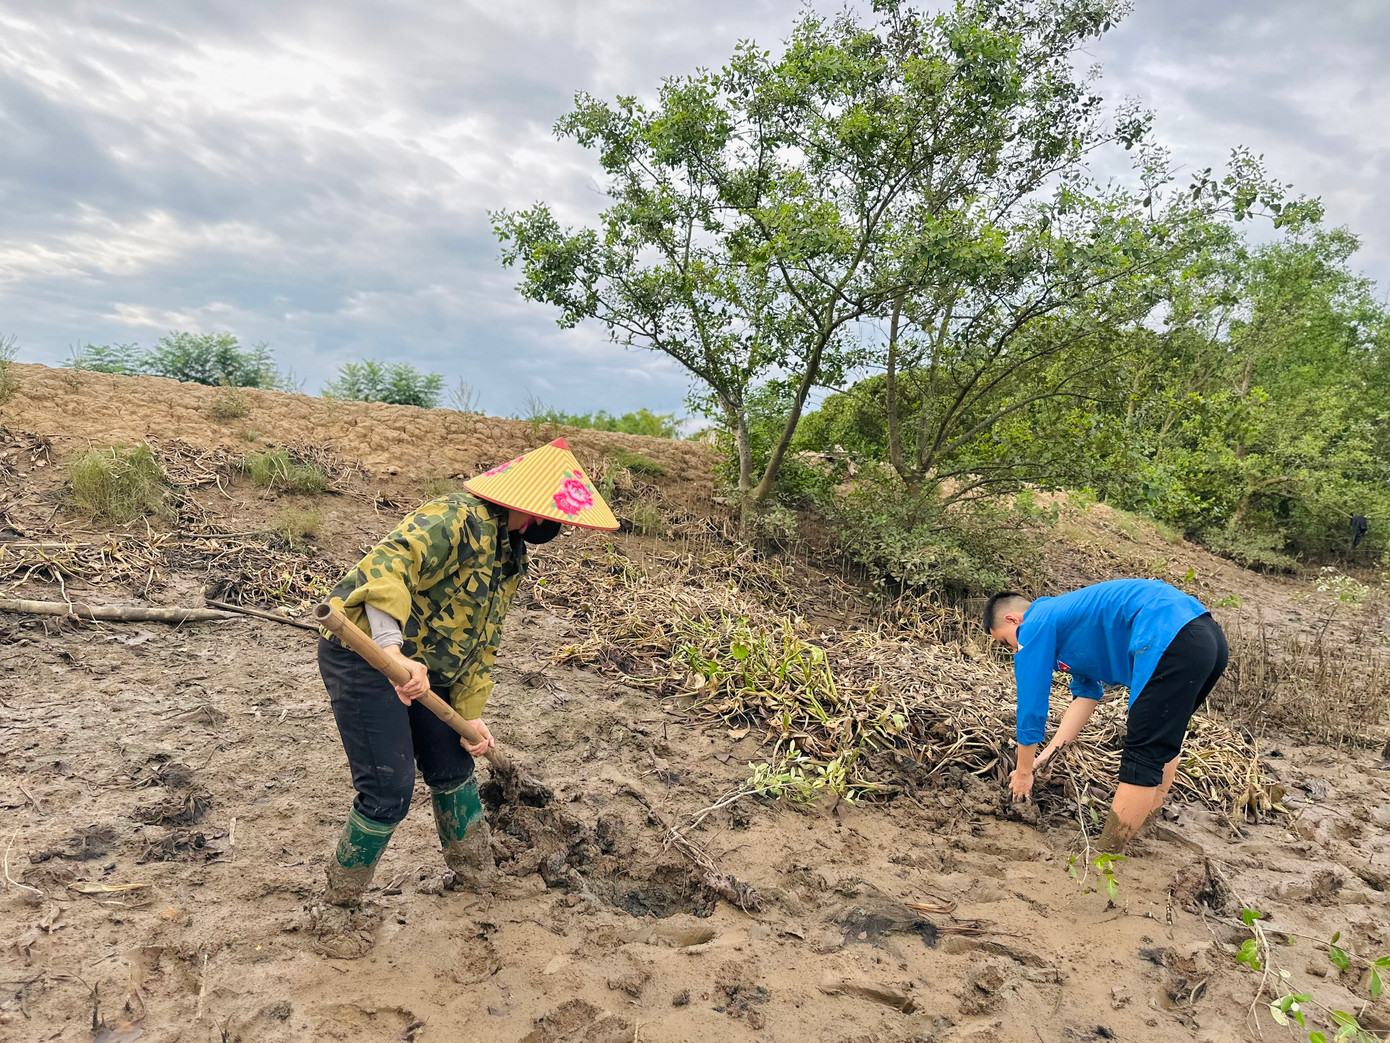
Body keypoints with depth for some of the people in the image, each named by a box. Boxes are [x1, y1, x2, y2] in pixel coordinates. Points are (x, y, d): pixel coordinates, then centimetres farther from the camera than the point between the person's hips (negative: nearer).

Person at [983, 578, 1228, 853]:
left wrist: (1024, 771, 16)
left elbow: (1031, 704, 4)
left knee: (1142, 759, -3)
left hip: (1170, 640, -10)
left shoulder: (1035, 626, 2)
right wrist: (1048, 754, 25)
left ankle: (1106, 856, 5)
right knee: (1163, 740, 25)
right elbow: (1087, 694, 28)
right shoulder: (1069, 617, 29)